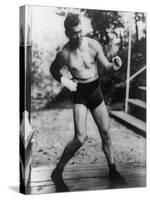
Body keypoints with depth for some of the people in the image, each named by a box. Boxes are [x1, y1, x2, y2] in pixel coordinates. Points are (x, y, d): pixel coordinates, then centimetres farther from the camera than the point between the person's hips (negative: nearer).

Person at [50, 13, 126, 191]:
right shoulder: (64, 54, -12)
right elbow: (53, 69, 8)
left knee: (106, 133, 9)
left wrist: (114, 65, -26)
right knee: (80, 138, -14)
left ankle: (112, 171, 27)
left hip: (96, 91, 3)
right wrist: (64, 81, -7)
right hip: (79, 94, -3)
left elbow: (106, 66, -4)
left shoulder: (93, 45, -10)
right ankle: (57, 172, 2)